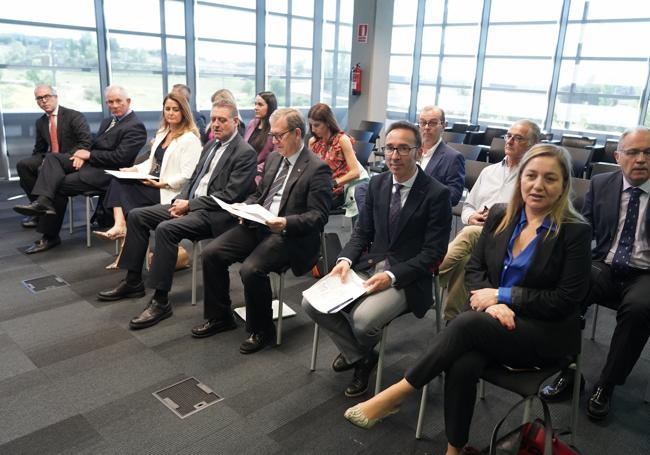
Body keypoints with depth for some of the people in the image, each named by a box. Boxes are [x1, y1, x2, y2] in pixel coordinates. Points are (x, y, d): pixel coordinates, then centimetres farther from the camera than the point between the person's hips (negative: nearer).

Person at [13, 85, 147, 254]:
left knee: (60, 185, -13)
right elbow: (94, 144, 21)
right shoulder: (108, 121, 18)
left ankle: (50, 236, 0)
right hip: (91, 162, 9)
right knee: (52, 157, -8)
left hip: (106, 171, -9)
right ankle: (43, 201, -26)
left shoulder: (135, 126, -13)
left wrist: (88, 155, -13)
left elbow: (120, 158, -21)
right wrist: (83, 154, -3)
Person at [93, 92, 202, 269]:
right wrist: (134, 169, 2)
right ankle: (120, 225, -28)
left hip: (168, 192, -8)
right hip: (152, 183, 8)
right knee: (118, 181, -14)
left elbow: (187, 176, -17)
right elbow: (153, 161, 20)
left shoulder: (190, 139, -11)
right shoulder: (162, 133, 16)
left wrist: (161, 184, -21)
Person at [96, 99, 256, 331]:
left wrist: (189, 204, -16)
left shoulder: (245, 153, -12)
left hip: (214, 214, -9)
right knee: (137, 216, 2)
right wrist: (180, 200, -2)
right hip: (191, 204, 9)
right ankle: (133, 281, 10)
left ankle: (161, 301, -21)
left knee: (166, 229, -30)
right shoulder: (211, 144, 16)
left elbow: (229, 196, -18)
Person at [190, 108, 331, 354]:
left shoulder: (317, 168, -10)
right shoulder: (273, 158, 14)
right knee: (211, 253, -6)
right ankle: (219, 316, 12)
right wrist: (245, 207, 2)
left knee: (251, 269, -29)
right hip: (257, 225, 8)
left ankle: (262, 331, -4)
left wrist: (286, 223, -28)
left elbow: (318, 216, -14)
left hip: (289, 235, -7)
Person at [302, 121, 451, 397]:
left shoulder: (437, 194, -12)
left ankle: (362, 353, 11)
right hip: (368, 266, 6)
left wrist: (391, 276, -22)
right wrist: (345, 259, -9)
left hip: (406, 277, -5)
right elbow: (362, 232, 11)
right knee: (312, 302, -11)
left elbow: (434, 251, -12)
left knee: (363, 319, -30)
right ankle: (359, 356, 12)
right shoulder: (377, 183, 6)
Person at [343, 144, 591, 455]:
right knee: (462, 365, -30)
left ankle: (397, 393, -19)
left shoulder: (575, 231, -8)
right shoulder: (500, 215, 4)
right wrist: (492, 302, -14)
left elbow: (565, 300, -10)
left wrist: (502, 295, -14)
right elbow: (474, 269, 6)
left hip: (546, 333, -3)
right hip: (495, 318, 3)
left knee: (467, 323, -32)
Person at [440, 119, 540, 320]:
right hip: (475, 231, 5)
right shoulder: (489, 171, 25)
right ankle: (452, 319, -23)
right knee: (463, 258, -29)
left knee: (469, 234, -35)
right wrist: (471, 217, 1)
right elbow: (468, 205, 26)